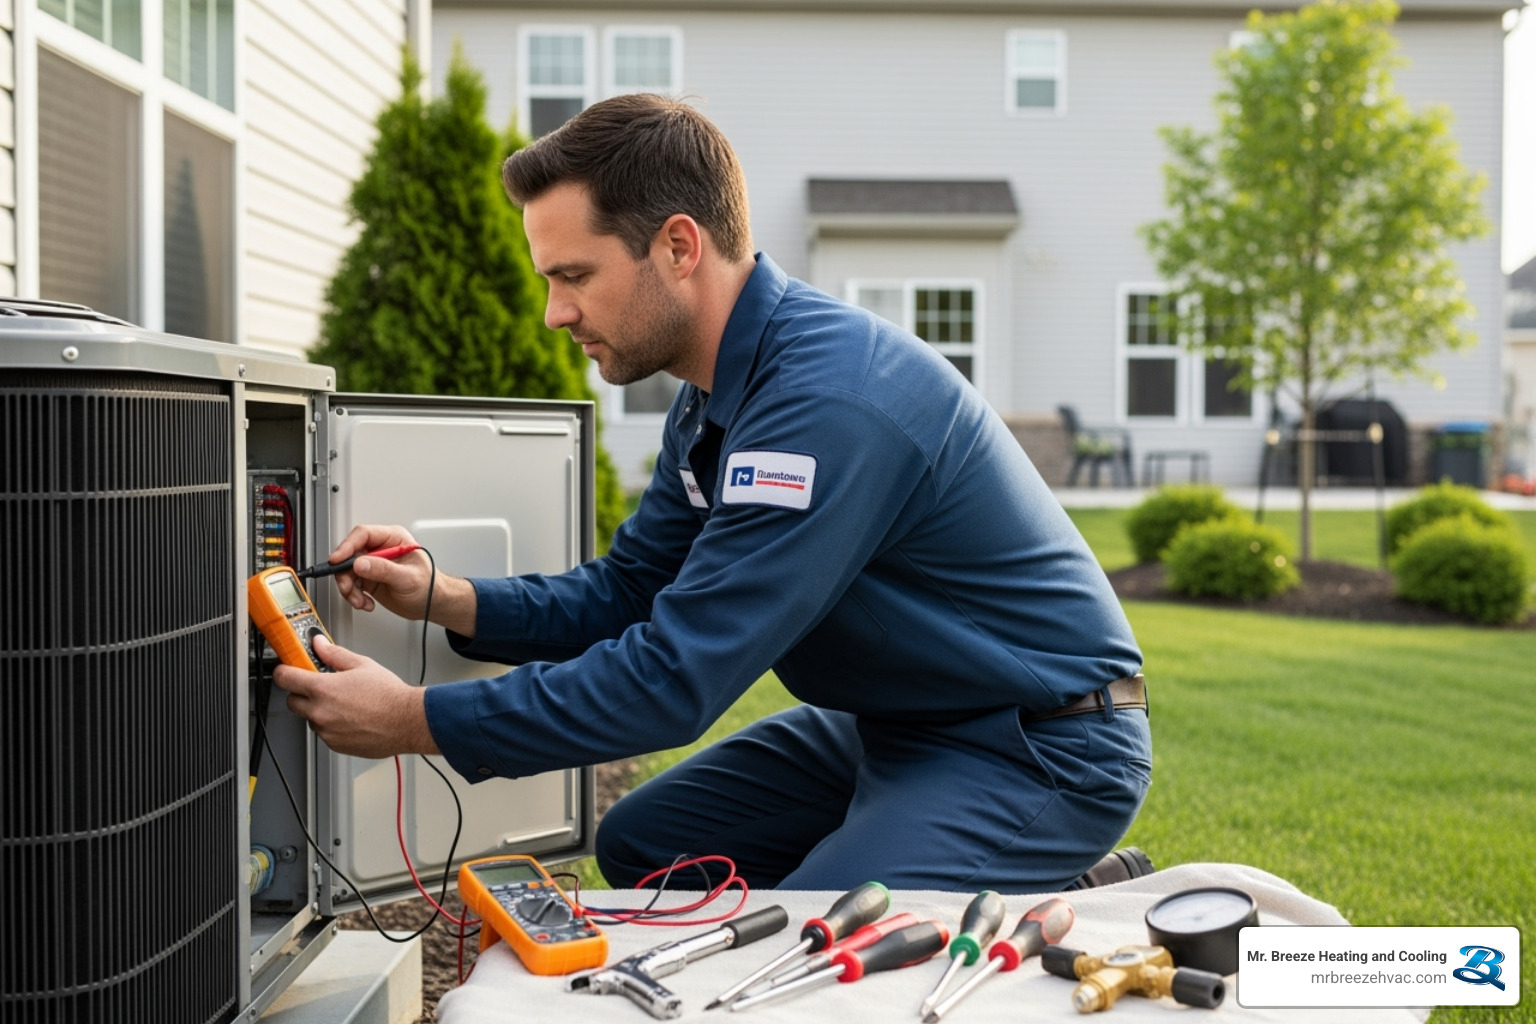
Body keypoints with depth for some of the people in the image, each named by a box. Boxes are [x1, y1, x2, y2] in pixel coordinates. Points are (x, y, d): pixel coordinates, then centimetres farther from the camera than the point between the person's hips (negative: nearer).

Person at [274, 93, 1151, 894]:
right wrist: (446, 600, -6)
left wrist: (417, 722, -22)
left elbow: (676, 680, -29)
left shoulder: (827, 405, -30)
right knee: (645, 845, 13)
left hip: (1045, 751, -10)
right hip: (899, 722, 10)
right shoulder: (716, 399, 3)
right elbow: (629, 592, 10)